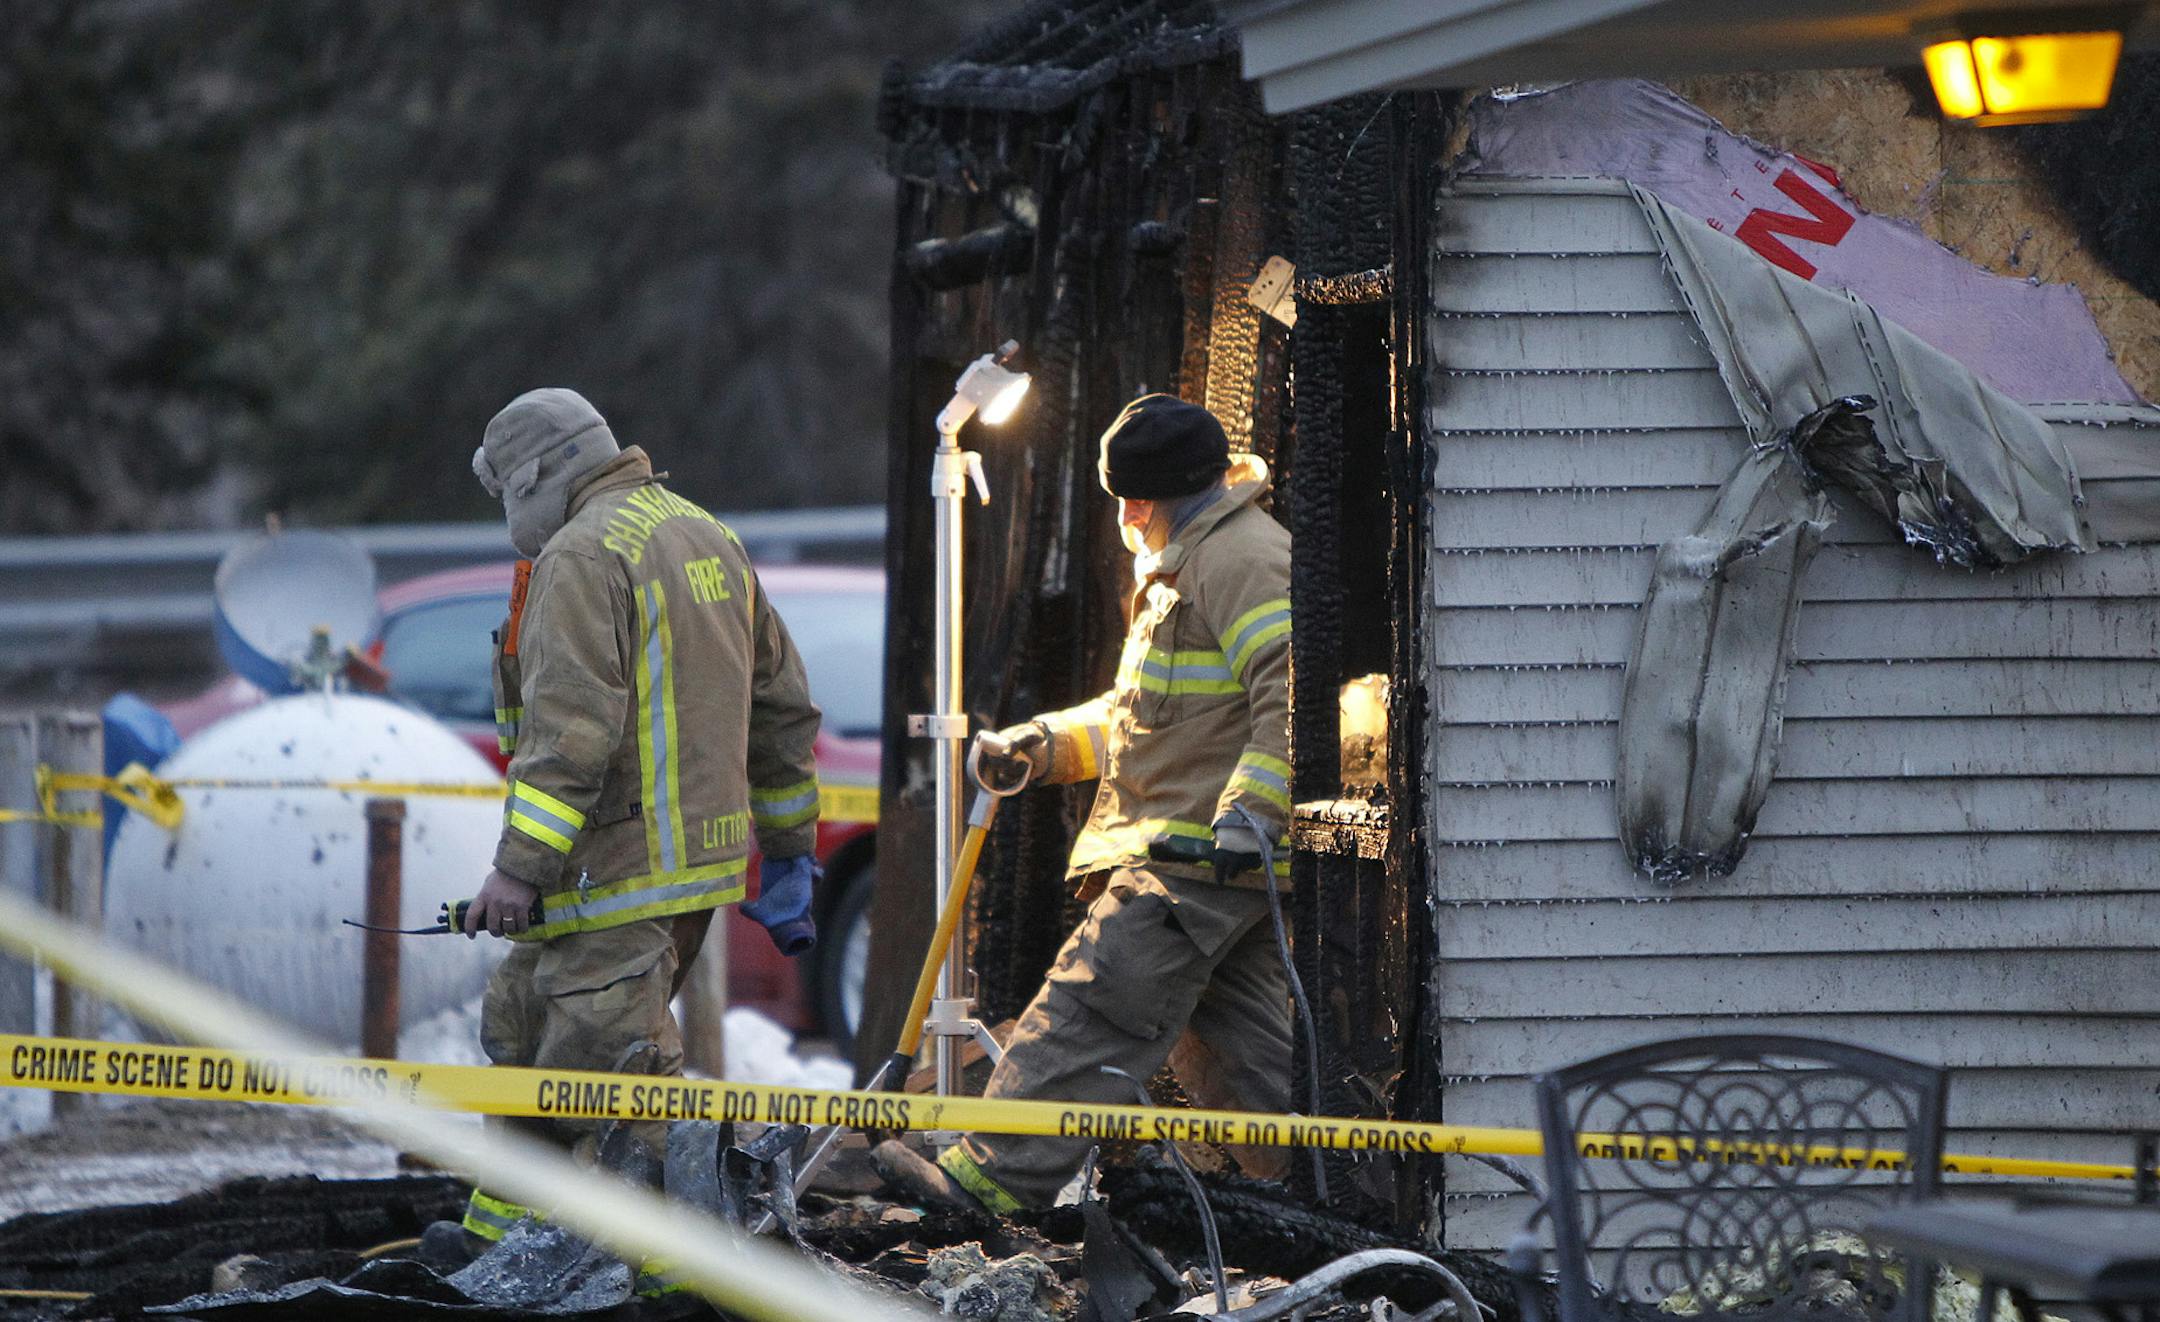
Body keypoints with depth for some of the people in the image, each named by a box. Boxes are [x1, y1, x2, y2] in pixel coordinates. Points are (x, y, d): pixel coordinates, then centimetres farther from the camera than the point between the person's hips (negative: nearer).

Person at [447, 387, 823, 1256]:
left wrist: (521, 867, -23)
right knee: (523, 1024, 21)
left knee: (612, 1067, -11)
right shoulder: (709, 539, 18)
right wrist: (787, 853, 27)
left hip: (620, 872, -10)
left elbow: (572, 727, -22)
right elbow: (781, 704, 21)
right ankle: (498, 1245, 29)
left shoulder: (583, 554, -13)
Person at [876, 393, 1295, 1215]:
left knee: (1093, 1015, -12)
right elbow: (1137, 715, 31)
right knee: (1245, 1037, 10)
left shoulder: (1242, 560, -12)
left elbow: (1292, 697, -24)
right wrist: (1044, 746, 17)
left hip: (1203, 856, -11)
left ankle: (994, 1177, -15)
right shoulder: (1187, 564, 25)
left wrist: (1249, 815, -30)